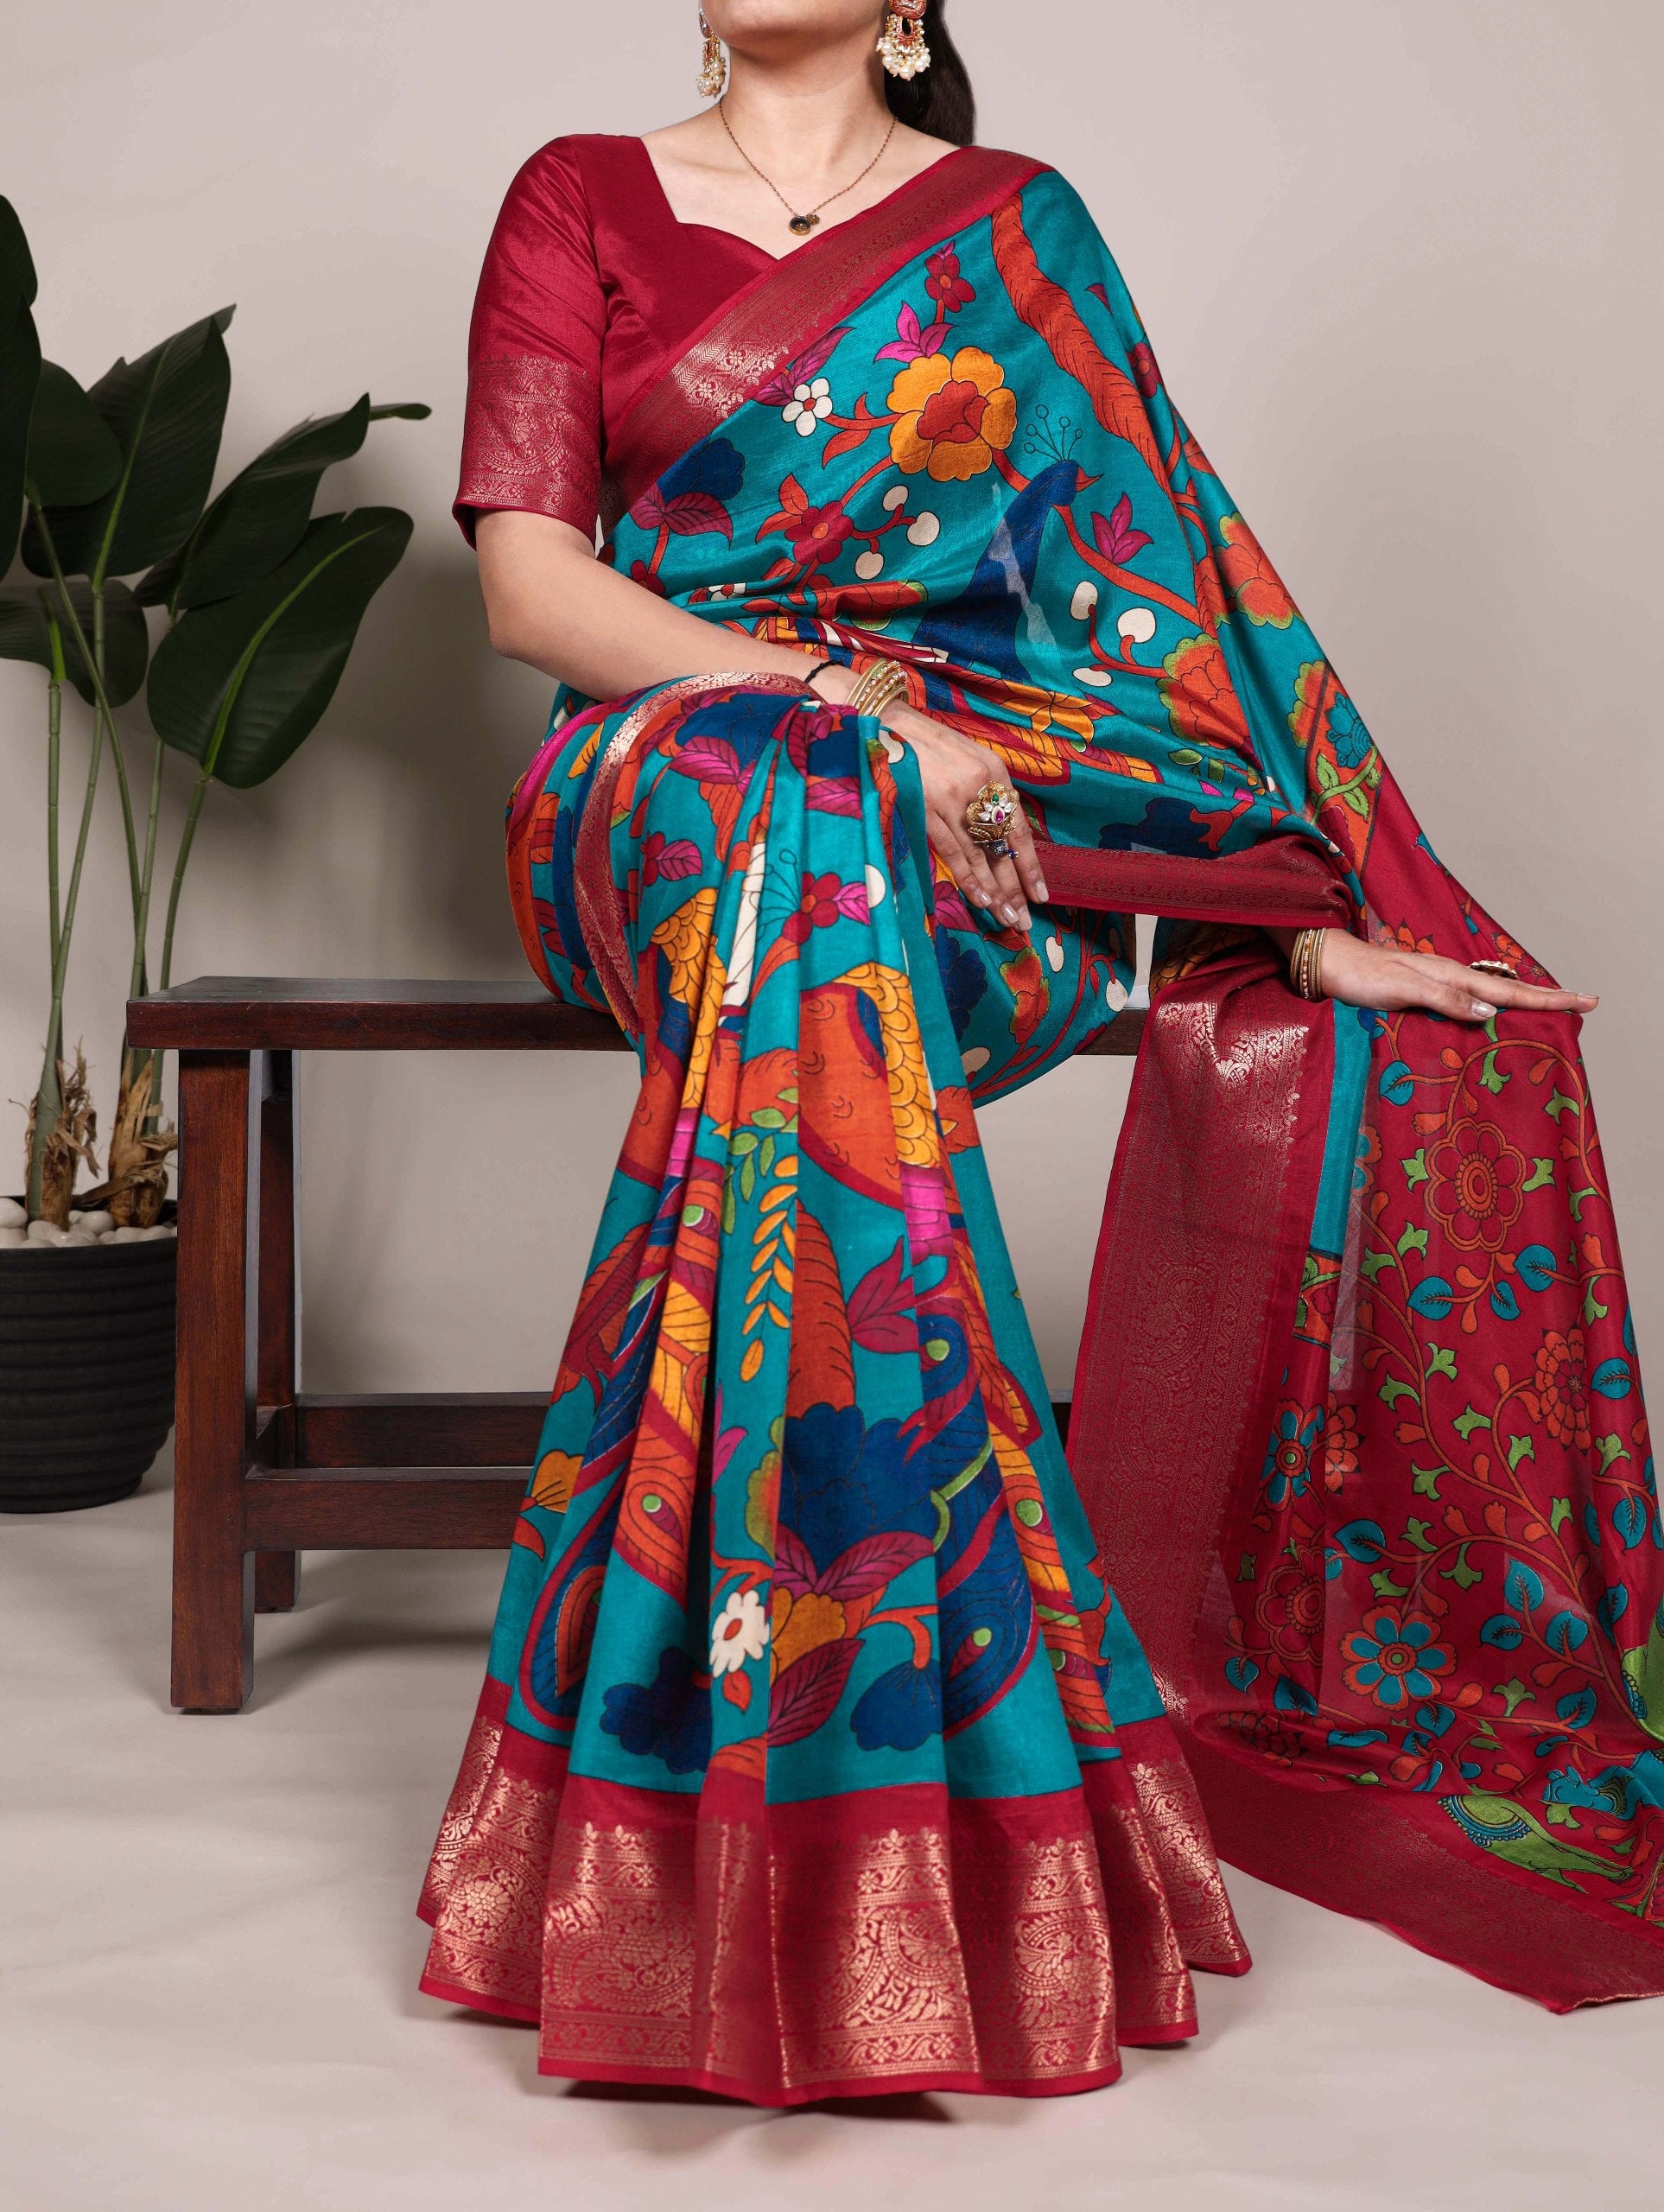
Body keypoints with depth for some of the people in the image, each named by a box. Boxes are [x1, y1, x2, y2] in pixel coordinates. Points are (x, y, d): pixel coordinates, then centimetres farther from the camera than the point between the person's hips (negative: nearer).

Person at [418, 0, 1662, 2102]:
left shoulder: (1013, 231, 15)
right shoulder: (583, 201, 12)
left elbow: (1151, 569, 9)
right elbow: (530, 584, 1)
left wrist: (1304, 881, -2)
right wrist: (852, 713, -13)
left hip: (984, 790, 3)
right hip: (668, 763, -3)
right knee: (803, 832, -35)